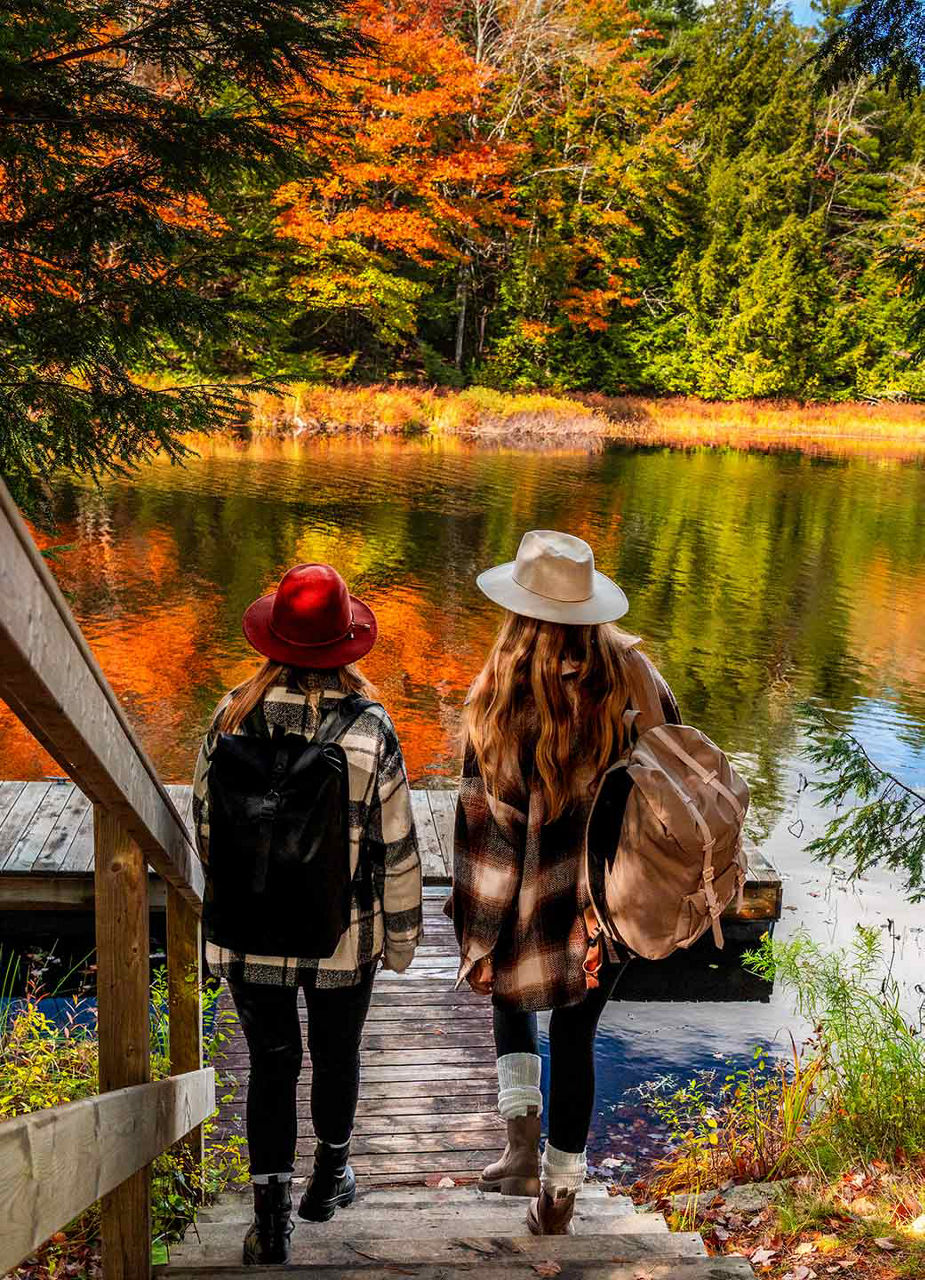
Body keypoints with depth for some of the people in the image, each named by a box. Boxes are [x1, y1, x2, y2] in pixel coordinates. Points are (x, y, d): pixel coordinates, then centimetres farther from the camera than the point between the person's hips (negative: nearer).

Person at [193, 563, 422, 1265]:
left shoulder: (233, 717, -13)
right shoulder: (370, 730, -19)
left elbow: (207, 820, 0)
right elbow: (398, 847, -11)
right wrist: (403, 934, 4)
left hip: (253, 931, 1)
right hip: (345, 938, -1)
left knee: (272, 1062, 17)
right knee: (337, 1055, 22)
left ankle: (272, 1217, 19)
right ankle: (330, 1177, 43)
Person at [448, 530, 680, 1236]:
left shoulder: (505, 704, -21)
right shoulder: (635, 675, -10)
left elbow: (488, 832, -17)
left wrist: (480, 941, -7)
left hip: (540, 907, -3)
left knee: (509, 987, 28)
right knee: (576, 1030, 19)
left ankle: (524, 1138, 21)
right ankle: (559, 1194, 30)